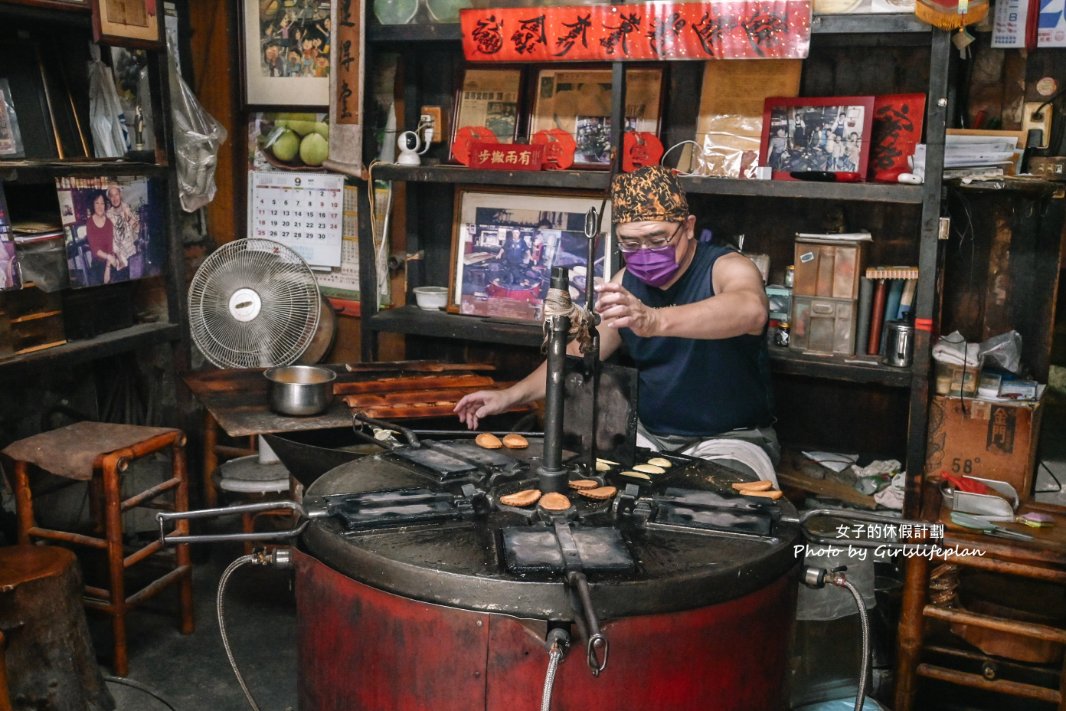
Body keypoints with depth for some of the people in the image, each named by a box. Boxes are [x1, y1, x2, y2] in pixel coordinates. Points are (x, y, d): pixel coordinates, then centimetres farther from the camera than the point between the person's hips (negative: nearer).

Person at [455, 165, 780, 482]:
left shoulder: (727, 267, -16)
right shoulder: (626, 283, 1)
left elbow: (752, 310, -41)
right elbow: (578, 354, 11)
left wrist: (654, 320, -58)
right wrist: (511, 395, -4)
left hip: (732, 438, -5)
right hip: (650, 433, 6)